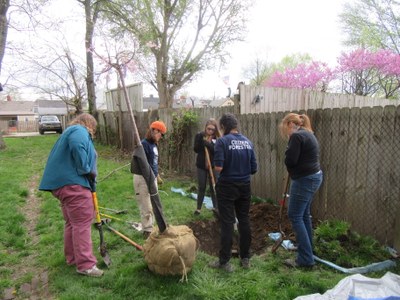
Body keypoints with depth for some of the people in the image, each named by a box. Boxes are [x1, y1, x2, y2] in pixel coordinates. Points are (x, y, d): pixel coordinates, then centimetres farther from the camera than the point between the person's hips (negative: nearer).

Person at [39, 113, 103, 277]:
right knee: (82, 224, -7)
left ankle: (72, 258, 30)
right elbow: (77, 147, -29)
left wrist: (91, 184, 27)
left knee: (72, 223, 18)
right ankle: (85, 265, -3)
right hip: (73, 184, -11)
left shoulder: (71, 132, 27)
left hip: (63, 183, 11)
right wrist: (86, 170, -17)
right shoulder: (80, 131, -5)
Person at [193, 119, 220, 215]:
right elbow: (196, 149, -9)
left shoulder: (217, 138, -5)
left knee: (214, 186, 8)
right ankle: (199, 208, 19)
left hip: (213, 165, 0)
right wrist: (202, 141, -23)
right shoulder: (200, 136, -3)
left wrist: (208, 144, -27)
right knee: (201, 187, 7)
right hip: (201, 165, 0)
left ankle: (215, 207, 23)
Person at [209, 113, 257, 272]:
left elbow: (218, 167, -20)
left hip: (227, 187, -5)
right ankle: (245, 258, 25)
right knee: (244, 221, 14)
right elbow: (254, 168, 3)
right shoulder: (248, 142, 3)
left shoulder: (222, 141, -13)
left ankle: (225, 261, 11)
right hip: (245, 187, 5)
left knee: (227, 223, 2)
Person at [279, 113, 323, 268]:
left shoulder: (297, 136, -16)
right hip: (313, 176, 10)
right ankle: (306, 248, 32)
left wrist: (288, 151, 0)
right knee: (304, 214, 19)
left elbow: (290, 161, -18)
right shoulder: (308, 133, 16)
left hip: (304, 180, -10)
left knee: (295, 216, -4)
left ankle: (305, 259, 0)